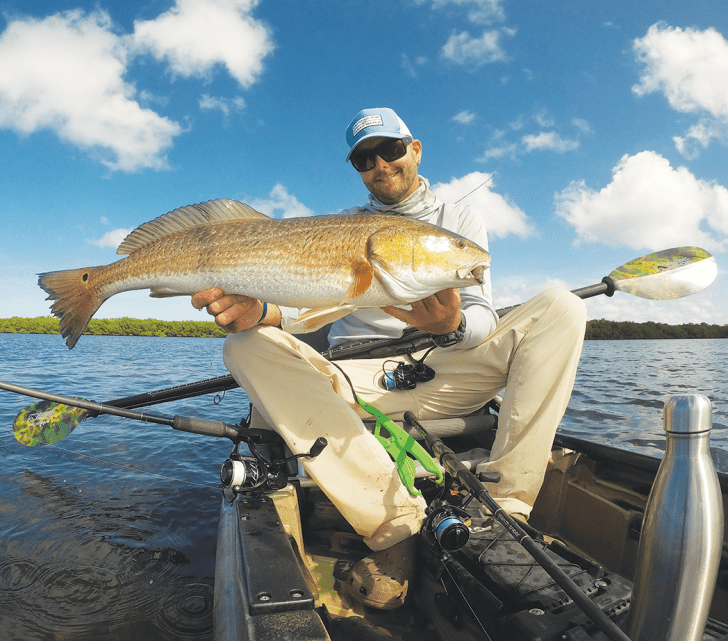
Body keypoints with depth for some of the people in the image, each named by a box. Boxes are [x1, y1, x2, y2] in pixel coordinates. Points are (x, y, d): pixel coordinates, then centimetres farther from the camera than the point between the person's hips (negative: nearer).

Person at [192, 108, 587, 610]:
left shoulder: (462, 220, 12)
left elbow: (484, 320, -2)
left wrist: (453, 325, -28)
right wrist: (260, 311, -24)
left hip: (442, 378, 0)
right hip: (356, 380, 1)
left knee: (561, 309, -18)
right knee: (247, 345, -25)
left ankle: (504, 510, -24)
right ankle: (396, 523, -30)